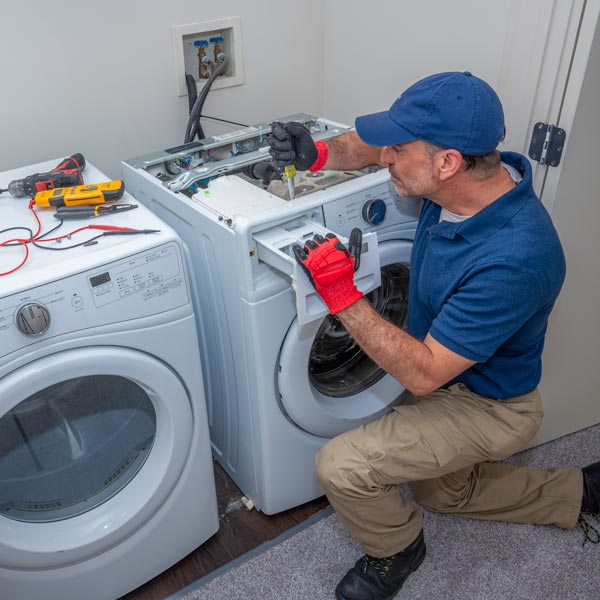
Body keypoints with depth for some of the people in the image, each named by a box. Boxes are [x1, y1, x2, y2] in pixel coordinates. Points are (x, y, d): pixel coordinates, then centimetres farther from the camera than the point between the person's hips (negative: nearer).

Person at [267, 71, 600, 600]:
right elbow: (370, 146, 0)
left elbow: (423, 374, -34)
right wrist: (319, 153, -21)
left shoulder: (513, 261, -40)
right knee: (444, 493, 30)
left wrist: (343, 296, -34)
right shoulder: (465, 176, -17)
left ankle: (396, 548, 15)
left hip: (490, 408, -8)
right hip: (449, 382, 9)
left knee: (342, 466, -18)